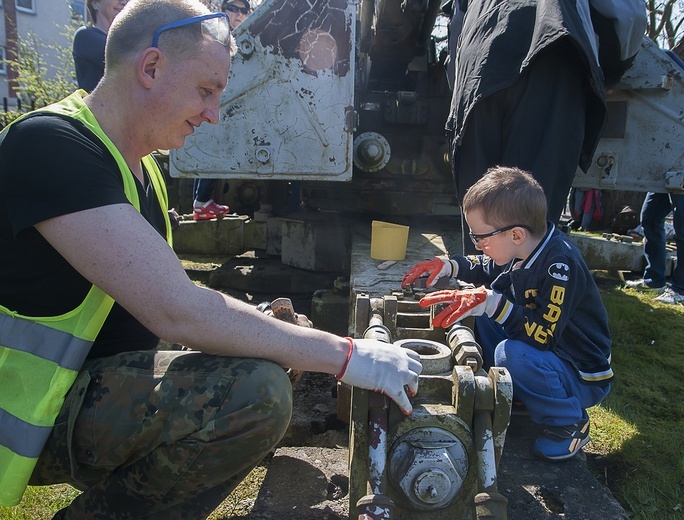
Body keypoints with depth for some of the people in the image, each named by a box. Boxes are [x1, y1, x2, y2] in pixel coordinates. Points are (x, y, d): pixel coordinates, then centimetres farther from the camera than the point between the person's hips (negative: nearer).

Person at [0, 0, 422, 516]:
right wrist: (345, 355, -25)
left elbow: (167, 297, 11)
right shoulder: (48, 146, -21)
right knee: (255, 392, -29)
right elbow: (177, 312, -30)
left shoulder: (141, 167, 9)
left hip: (99, 382, 9)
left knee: (271, 372, 11)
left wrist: (267, 329, -2)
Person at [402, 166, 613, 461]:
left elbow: (544, 335, -36)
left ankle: (570, 423, -6)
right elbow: (487, 271, 14)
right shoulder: (522, 249, -7)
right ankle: (507, 392, 9)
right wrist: (448, 266, -1)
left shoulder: (561, 266, -30)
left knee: (513, 354, -34)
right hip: (541, 351, 8)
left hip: (584, 378, -7)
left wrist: (490, 302, -41)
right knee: (482, 313, 0)